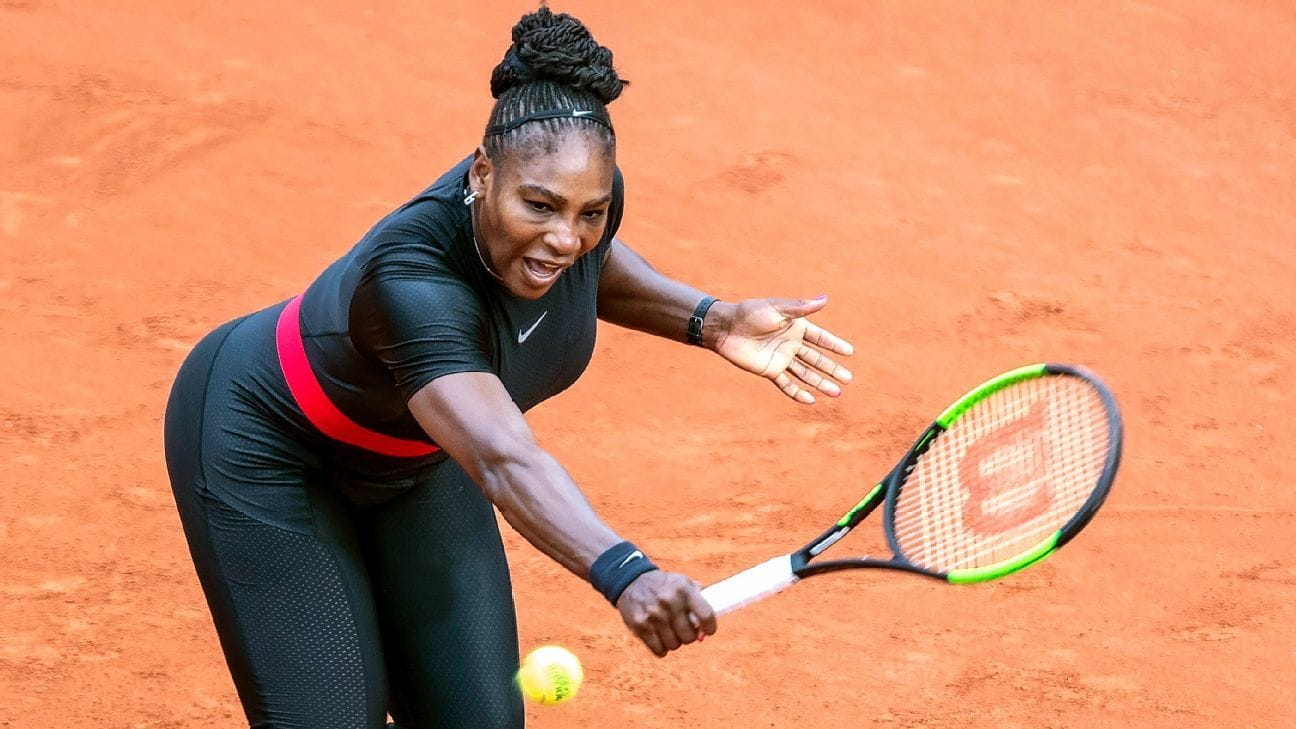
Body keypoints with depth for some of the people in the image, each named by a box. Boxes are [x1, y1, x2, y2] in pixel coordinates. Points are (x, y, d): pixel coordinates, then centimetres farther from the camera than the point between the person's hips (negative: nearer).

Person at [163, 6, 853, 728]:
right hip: (263, 447, -7)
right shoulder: (410, 283, -44)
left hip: (414, 458, 7)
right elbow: (504, 460, -58)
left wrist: (710, 321, -8)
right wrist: (623, 573, -74)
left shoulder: (585, 197, -22)